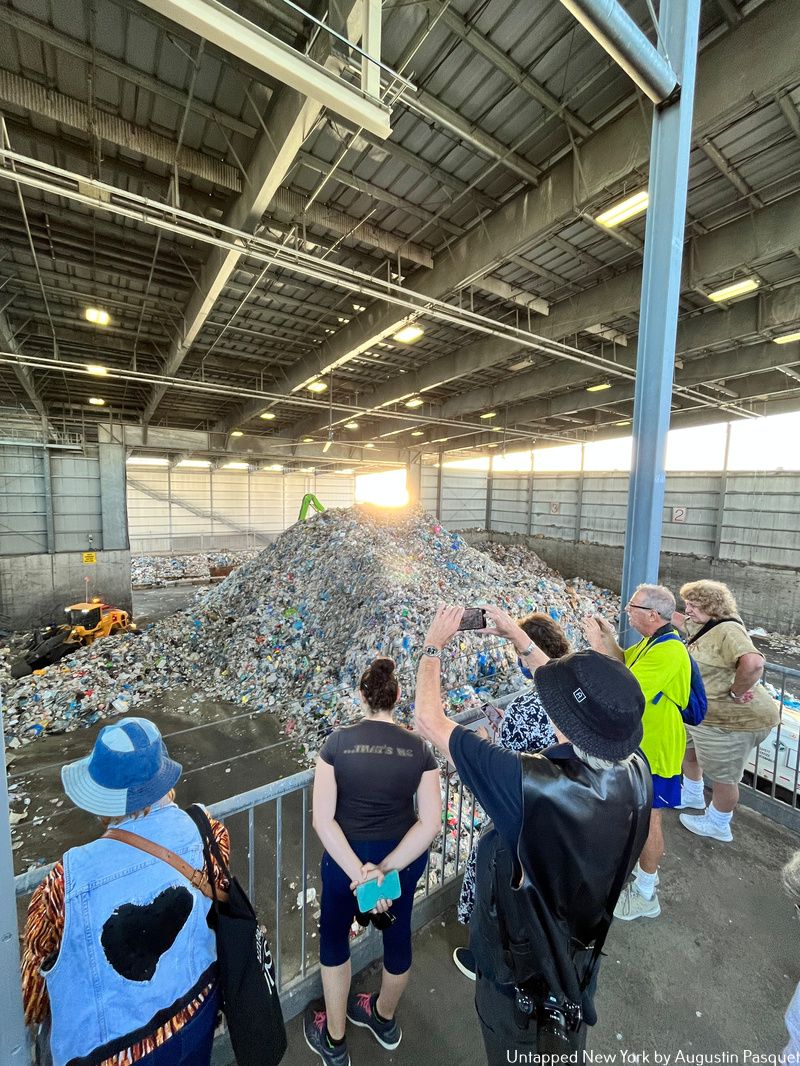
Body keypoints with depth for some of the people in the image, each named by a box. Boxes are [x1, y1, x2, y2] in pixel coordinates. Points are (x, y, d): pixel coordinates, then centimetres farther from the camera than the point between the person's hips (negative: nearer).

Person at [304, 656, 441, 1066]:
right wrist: (386, 868, -14)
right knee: (397, 932, 30)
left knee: (334, 935, 28)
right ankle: (385, 1020, 58)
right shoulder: (419, 748, -15)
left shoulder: (338, 741, -19)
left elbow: (322, 820, -20)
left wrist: (359, 873, -17)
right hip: (405, 857, 3)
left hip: (345, 856, -2)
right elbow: (430, 822, -16)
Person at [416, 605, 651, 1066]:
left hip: (519, 967, -4)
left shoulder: (531, 786, -43)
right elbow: (592, 709, -8)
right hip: (582, 957, 5)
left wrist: (434, 645, -19)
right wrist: (520, 639, -2)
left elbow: (429, 718, -34)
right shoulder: (637, 773, -25)